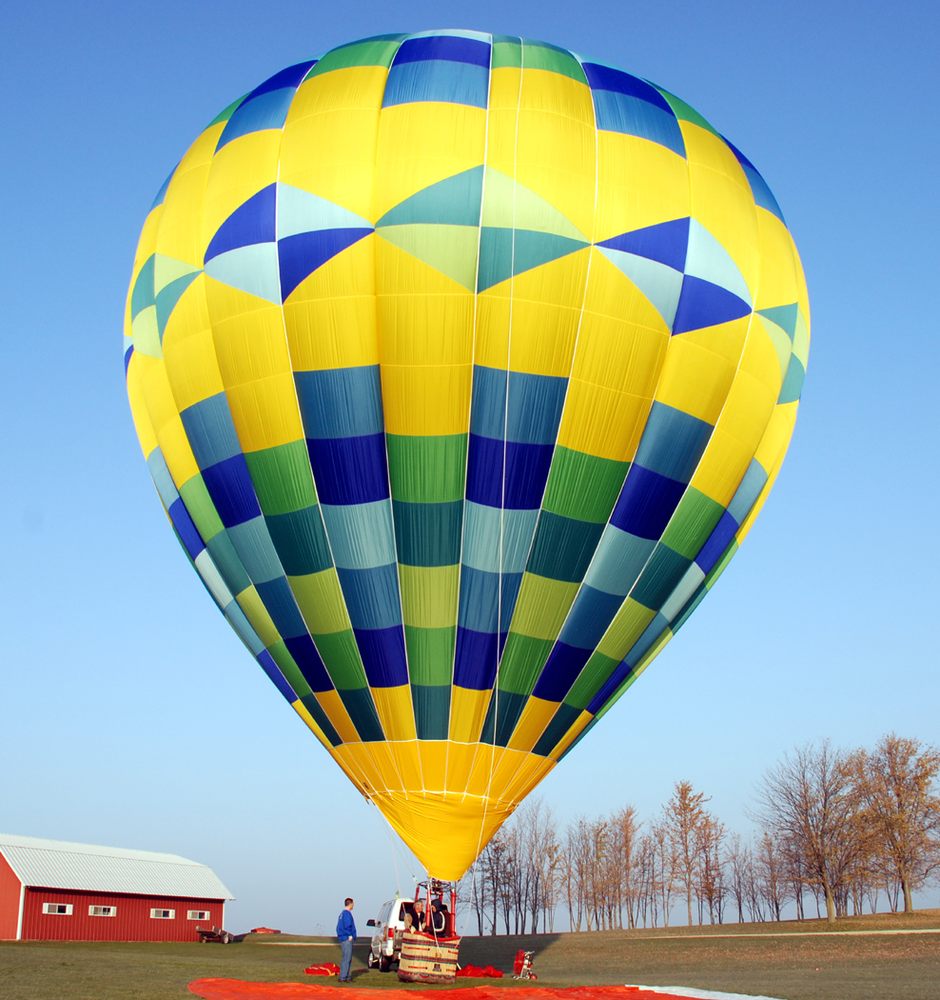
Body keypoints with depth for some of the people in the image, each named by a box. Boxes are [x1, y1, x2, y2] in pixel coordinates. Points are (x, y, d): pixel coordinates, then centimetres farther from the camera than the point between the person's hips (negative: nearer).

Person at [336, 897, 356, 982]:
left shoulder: (342, 914, 17)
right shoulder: (347, 913, -13)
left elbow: (339, 927, 20)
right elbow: (347, 926, -23)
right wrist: (350, 936, -10)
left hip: (343, 939, 10)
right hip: (347, 939, -10)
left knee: (348, 958, 14)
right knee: (346, 958, -8)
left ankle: (346, 976, 18)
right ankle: (343, 977, -9)